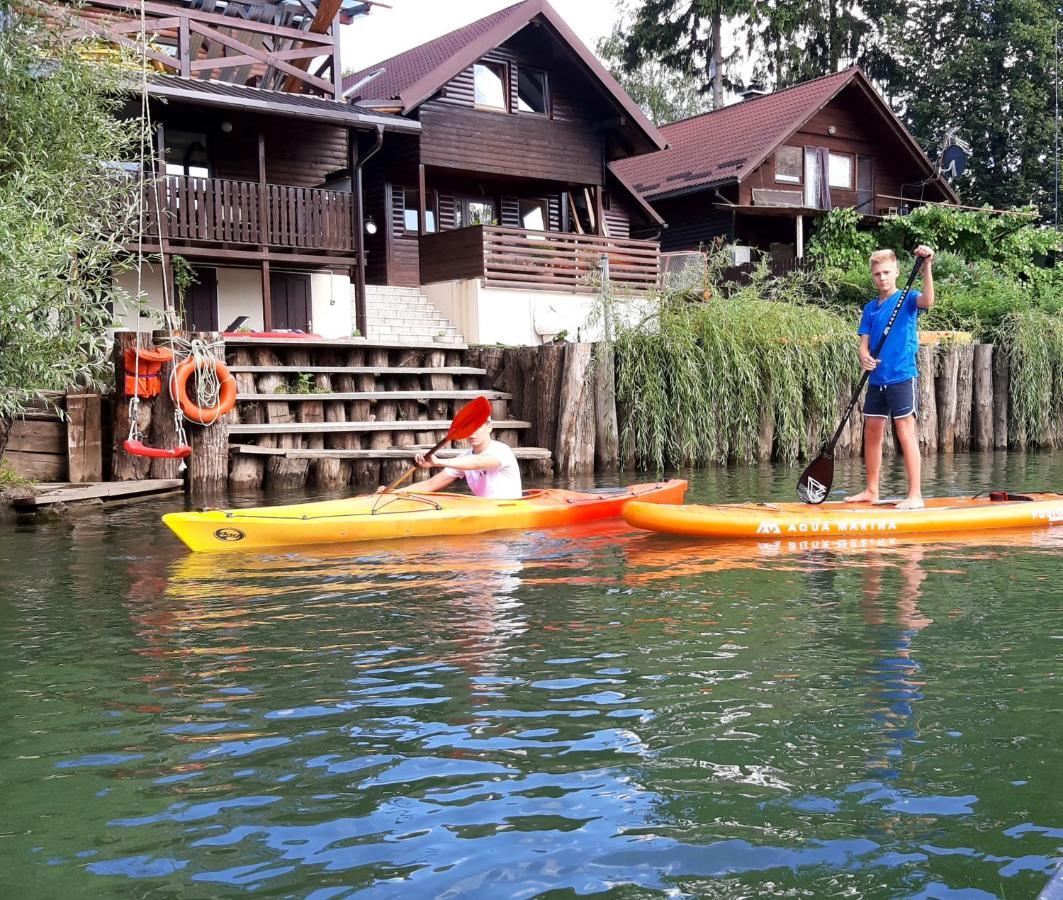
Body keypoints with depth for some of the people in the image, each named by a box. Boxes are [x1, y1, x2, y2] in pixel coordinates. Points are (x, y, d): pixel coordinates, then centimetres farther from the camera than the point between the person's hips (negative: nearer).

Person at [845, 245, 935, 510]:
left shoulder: (907, 298, -3)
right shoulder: (870, 308, 12)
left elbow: (927, 301, -26)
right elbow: (864, 343, 8)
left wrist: (927, 266, -35)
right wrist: (865, 358, -14)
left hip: (902, 377, -6)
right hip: (877, 379, 6)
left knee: (906, 434, -6)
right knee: (871, 434, 11)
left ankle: (915, 495, -3)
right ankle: (871, 491, 23)